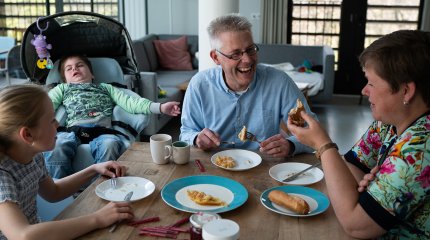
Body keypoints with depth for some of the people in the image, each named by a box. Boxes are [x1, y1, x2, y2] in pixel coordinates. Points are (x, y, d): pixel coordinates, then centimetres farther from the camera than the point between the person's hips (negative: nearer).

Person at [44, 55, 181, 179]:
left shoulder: (105, 87, 36)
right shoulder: (62, 88, 37)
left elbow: (130, 102, 20)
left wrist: (160, 107, 3)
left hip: (103, 131, 0)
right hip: (73, 129, 0)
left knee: (110, 144, -37)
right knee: (56, 144, -36)